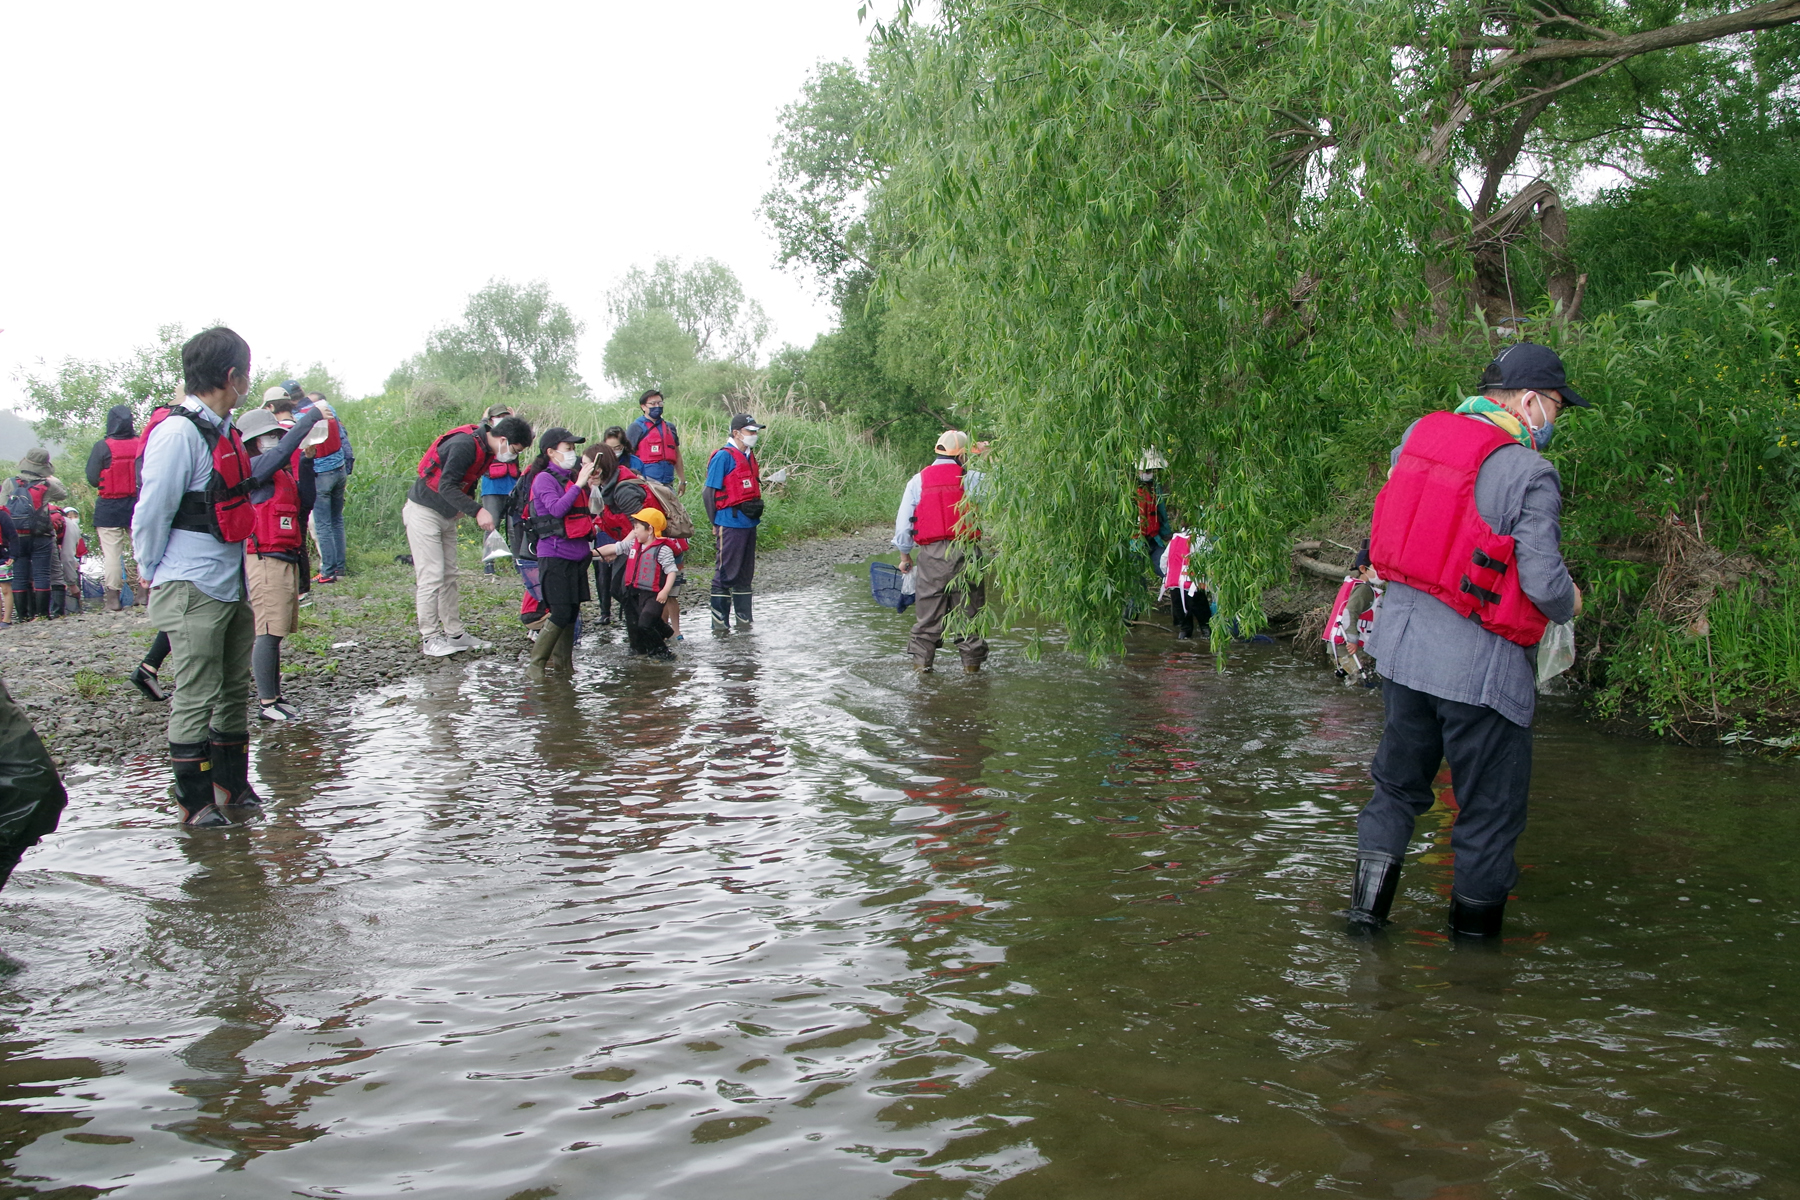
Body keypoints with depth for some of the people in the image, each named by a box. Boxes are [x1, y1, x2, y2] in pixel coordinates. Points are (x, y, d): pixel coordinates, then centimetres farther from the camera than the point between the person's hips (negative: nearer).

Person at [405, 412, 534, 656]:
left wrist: (466, 504, -5)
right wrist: (477, 511, -37)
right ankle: (430, 638, -3)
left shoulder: (487, 450, 3)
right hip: (424, 513, -9)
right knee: (431, 577, -8)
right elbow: (446, 486, -32)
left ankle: (454, 633, 15)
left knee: (449, 576, 10)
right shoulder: (466, 444, -25)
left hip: (446, 515, 9)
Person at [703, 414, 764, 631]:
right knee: (726, 573, -4)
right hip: (731, 524, -8)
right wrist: (716, 524, -8)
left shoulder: (750, 456, 13)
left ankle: (744, 619, 20)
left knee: (745, 573, 13)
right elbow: (709, 493, -10)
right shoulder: (724, 457, -11)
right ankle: (720, 621, 3)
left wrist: (757, 506, 13)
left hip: (749, 523, 8)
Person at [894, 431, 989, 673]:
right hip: (965, 552, -2)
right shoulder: (973, 478, 1)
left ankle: (921, 662, 9)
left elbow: (903, 523, 11)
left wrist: (904, 556, 18)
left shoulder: (917, 481, 9)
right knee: (969, 610, 6)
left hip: (931, 555, 2)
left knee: (929, 611, 9)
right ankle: (971, 663, 10)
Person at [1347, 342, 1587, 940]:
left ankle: (1367, 909, 24)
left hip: (1400, 646, 6)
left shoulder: (1416, 436, 3)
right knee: (1490, 807, 11)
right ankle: (1473, 933, 22)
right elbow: (1544, 582, -18)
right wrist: (1569, 603, 2)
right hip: (1477, 665, -6)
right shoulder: (1529, 473, -16)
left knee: (1397, 785, 22)